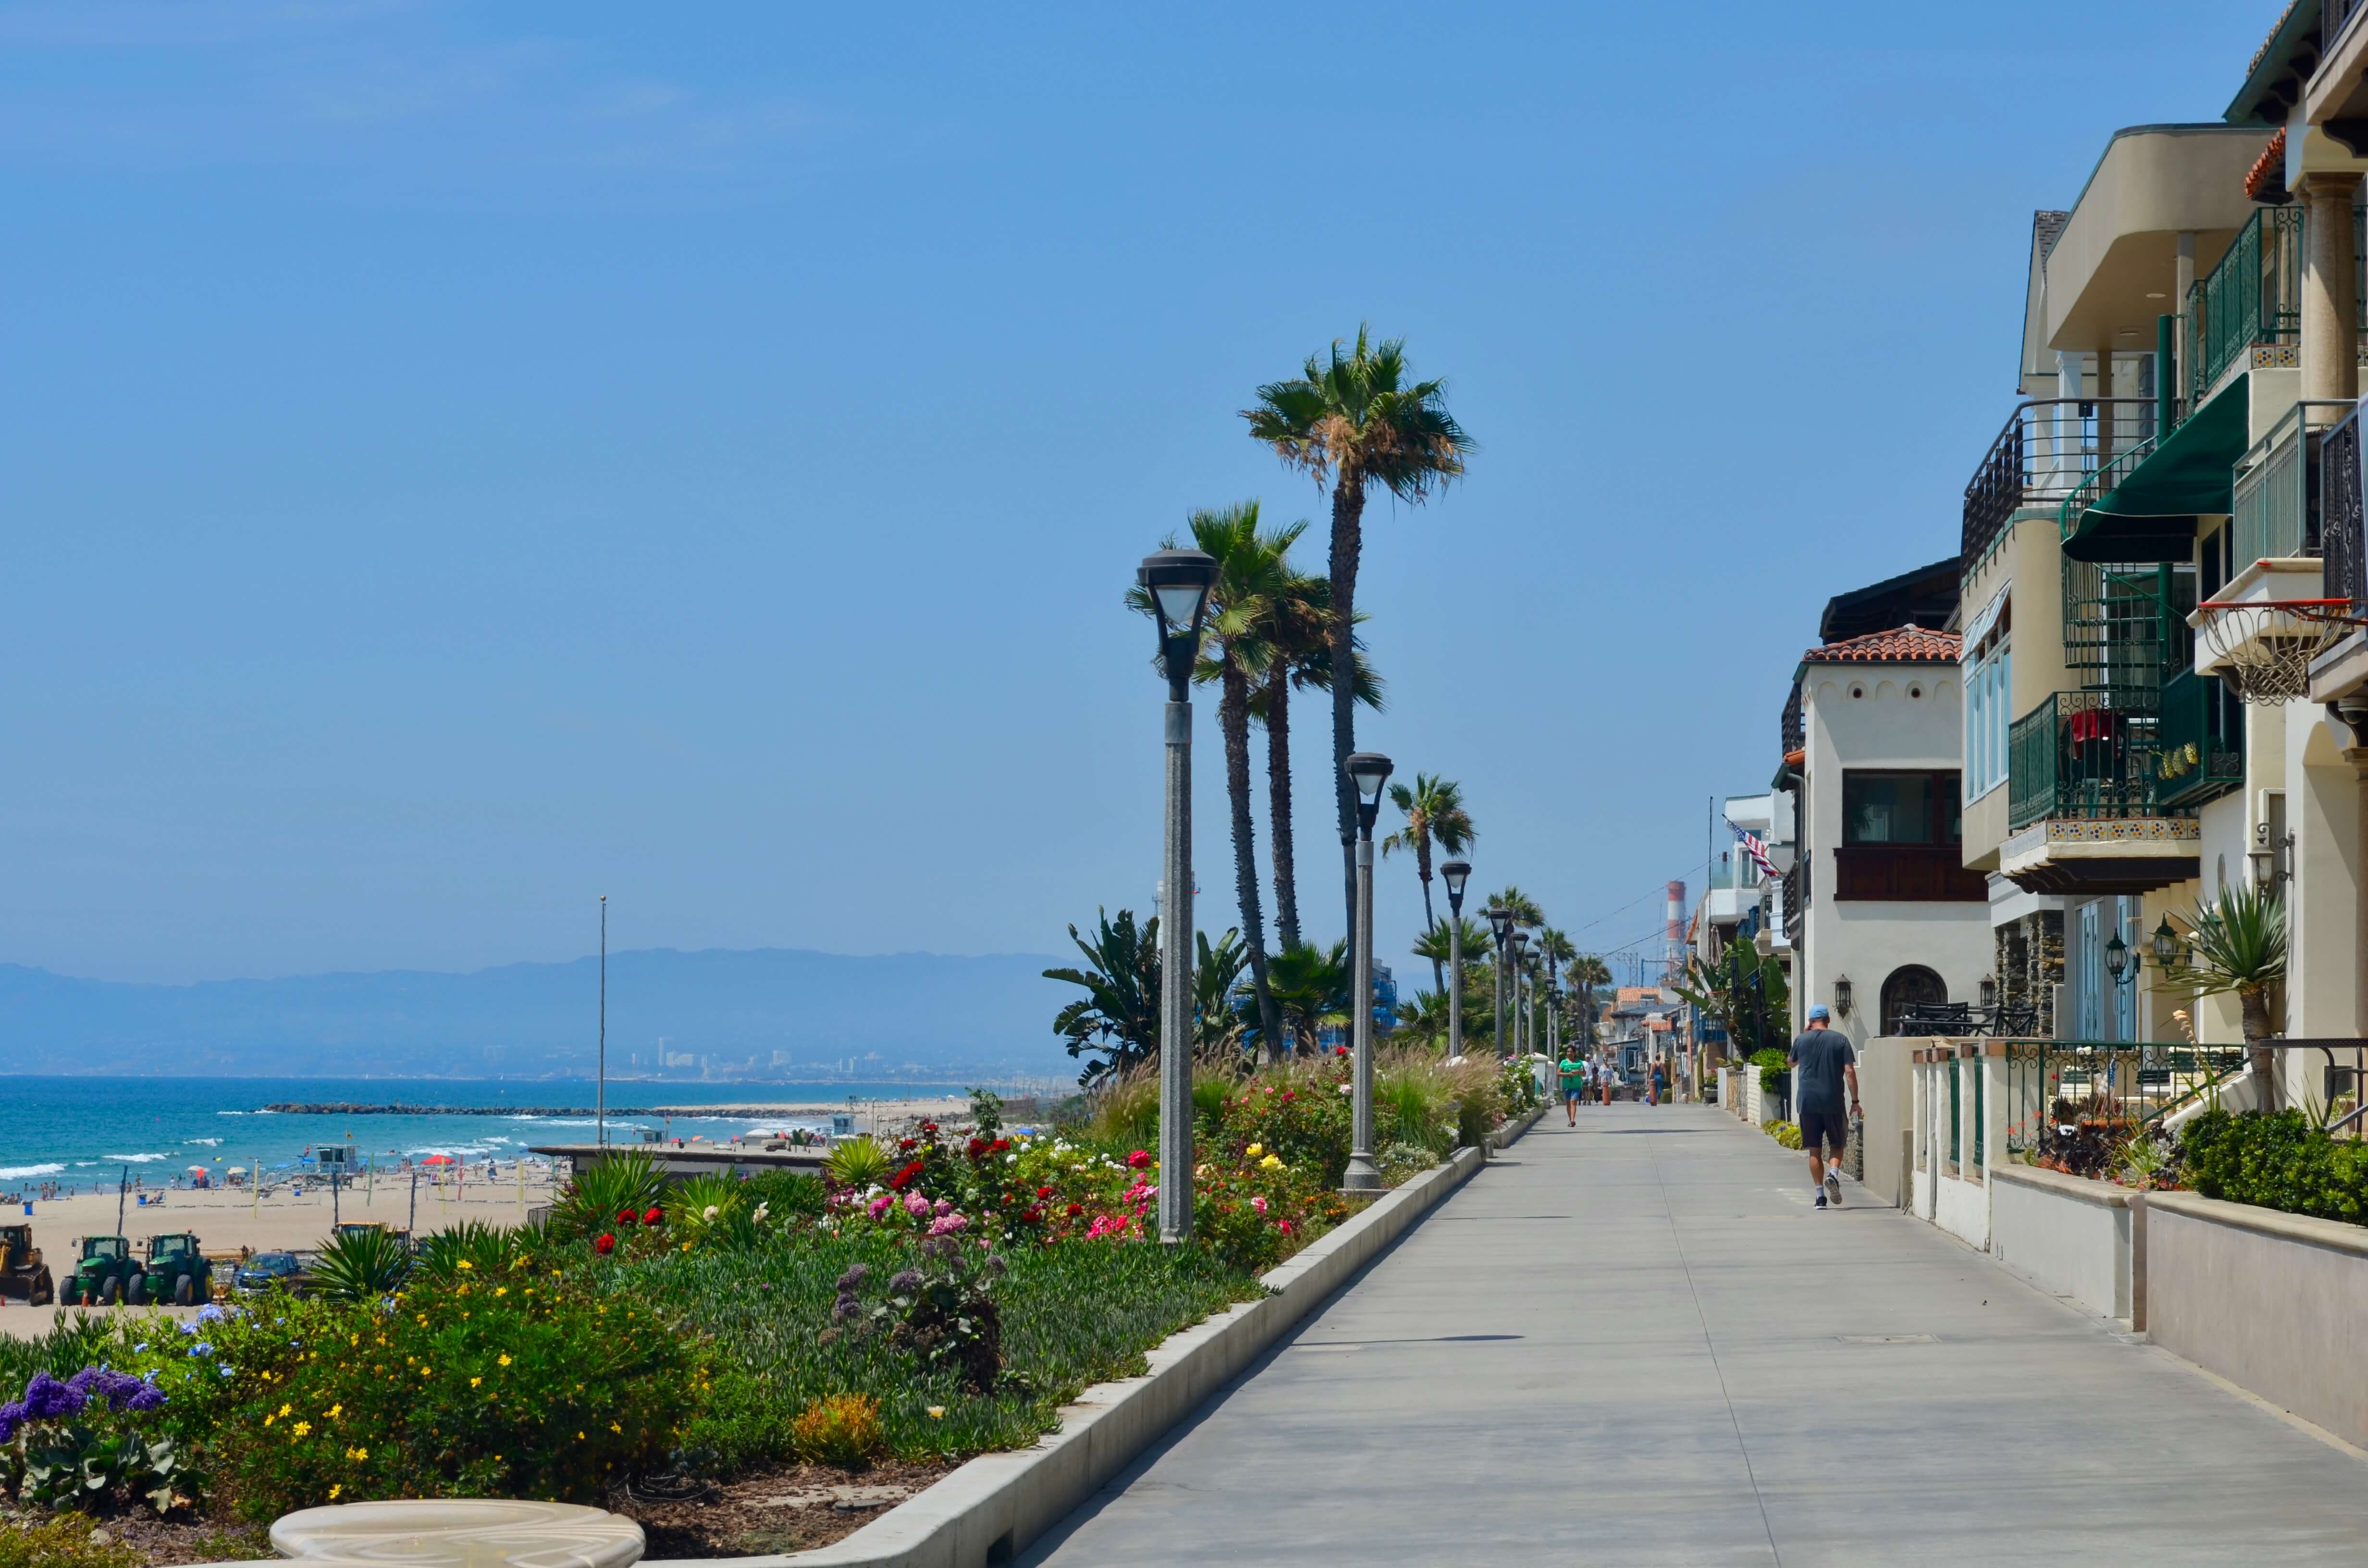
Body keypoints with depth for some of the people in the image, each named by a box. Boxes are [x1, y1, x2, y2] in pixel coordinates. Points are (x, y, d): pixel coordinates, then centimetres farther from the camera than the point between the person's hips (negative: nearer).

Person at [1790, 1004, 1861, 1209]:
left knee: (1815, 1150, 6)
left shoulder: (1802, 1040, 4)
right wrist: (1855, 1101, 0)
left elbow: (1792, 1063, 24)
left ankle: (1820, 1195, 2)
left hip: (1807, 1102, 1)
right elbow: (1850, 1072, -5)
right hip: (1833, 1102, -1)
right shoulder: (1840, 1040, 0)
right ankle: (1834, 1174, -15)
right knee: (1838, 1145, 13)